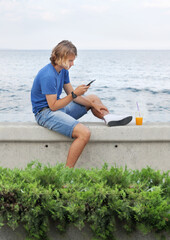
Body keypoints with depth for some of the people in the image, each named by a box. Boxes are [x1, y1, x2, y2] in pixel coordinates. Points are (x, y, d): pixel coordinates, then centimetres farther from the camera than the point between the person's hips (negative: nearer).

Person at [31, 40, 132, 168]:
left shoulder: (63, 70, 5)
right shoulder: (48, 76, -25)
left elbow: (72, 95, 11)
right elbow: (53, 106, -24)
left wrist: (93, 105, 2)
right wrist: (74, 94, -26)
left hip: (59, 107, 10)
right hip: (46, 113, -10)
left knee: (94, 98, 21)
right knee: (84, 133, -30)